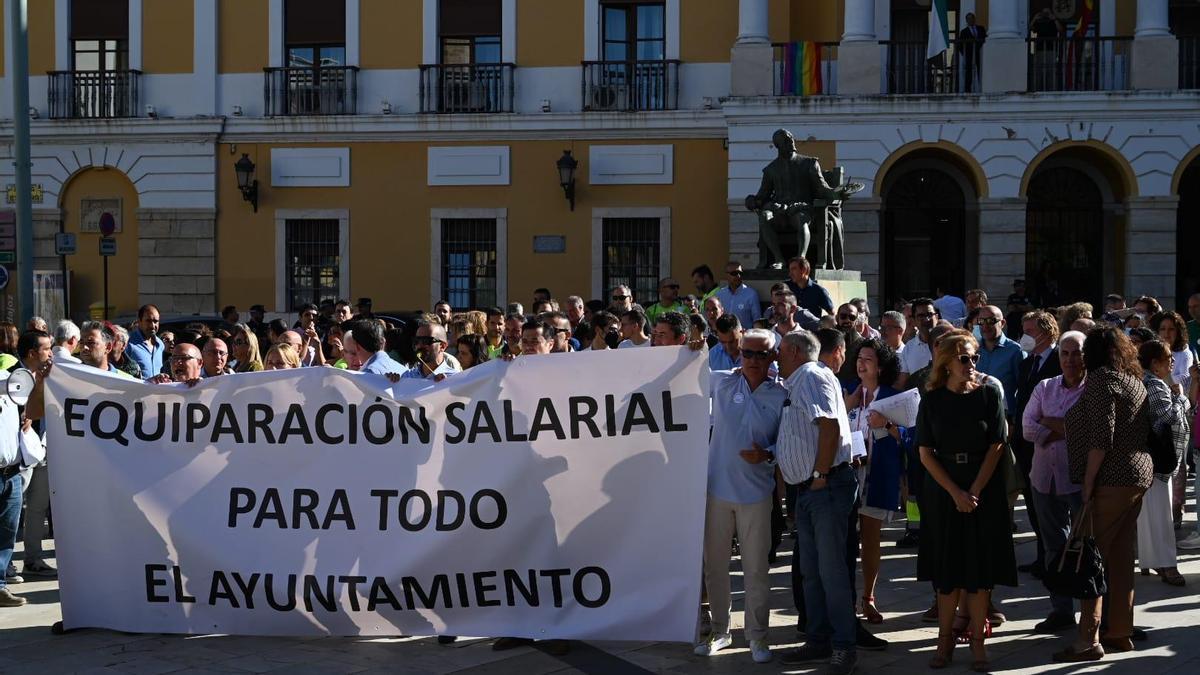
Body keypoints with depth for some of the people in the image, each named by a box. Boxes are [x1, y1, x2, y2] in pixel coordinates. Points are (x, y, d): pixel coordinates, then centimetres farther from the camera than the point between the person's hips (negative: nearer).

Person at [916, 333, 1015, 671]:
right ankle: (945, 639, 14)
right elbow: (925, 453, -2)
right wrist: (956, 493, -12)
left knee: (980, 567, 1)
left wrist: (974, 491, -12)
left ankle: (977, 641, 9)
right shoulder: (932, 400, -1)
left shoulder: (990, 393, -2)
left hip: (984, 490, 0)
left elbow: (996, 446, -4)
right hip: (942, 490, 1)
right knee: (947, 567, 4)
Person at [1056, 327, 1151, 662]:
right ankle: (1120, 633, 17)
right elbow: (1138, 432, 18)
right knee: (1121, 558, 12)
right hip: (1137, 475, 9)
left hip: (1111, 480, -9)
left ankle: (1088, 639, -9)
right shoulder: (1135, 381, 18)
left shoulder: (1101, 379, -9)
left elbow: (1101, 439, -18)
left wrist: (1088, 485, -16)